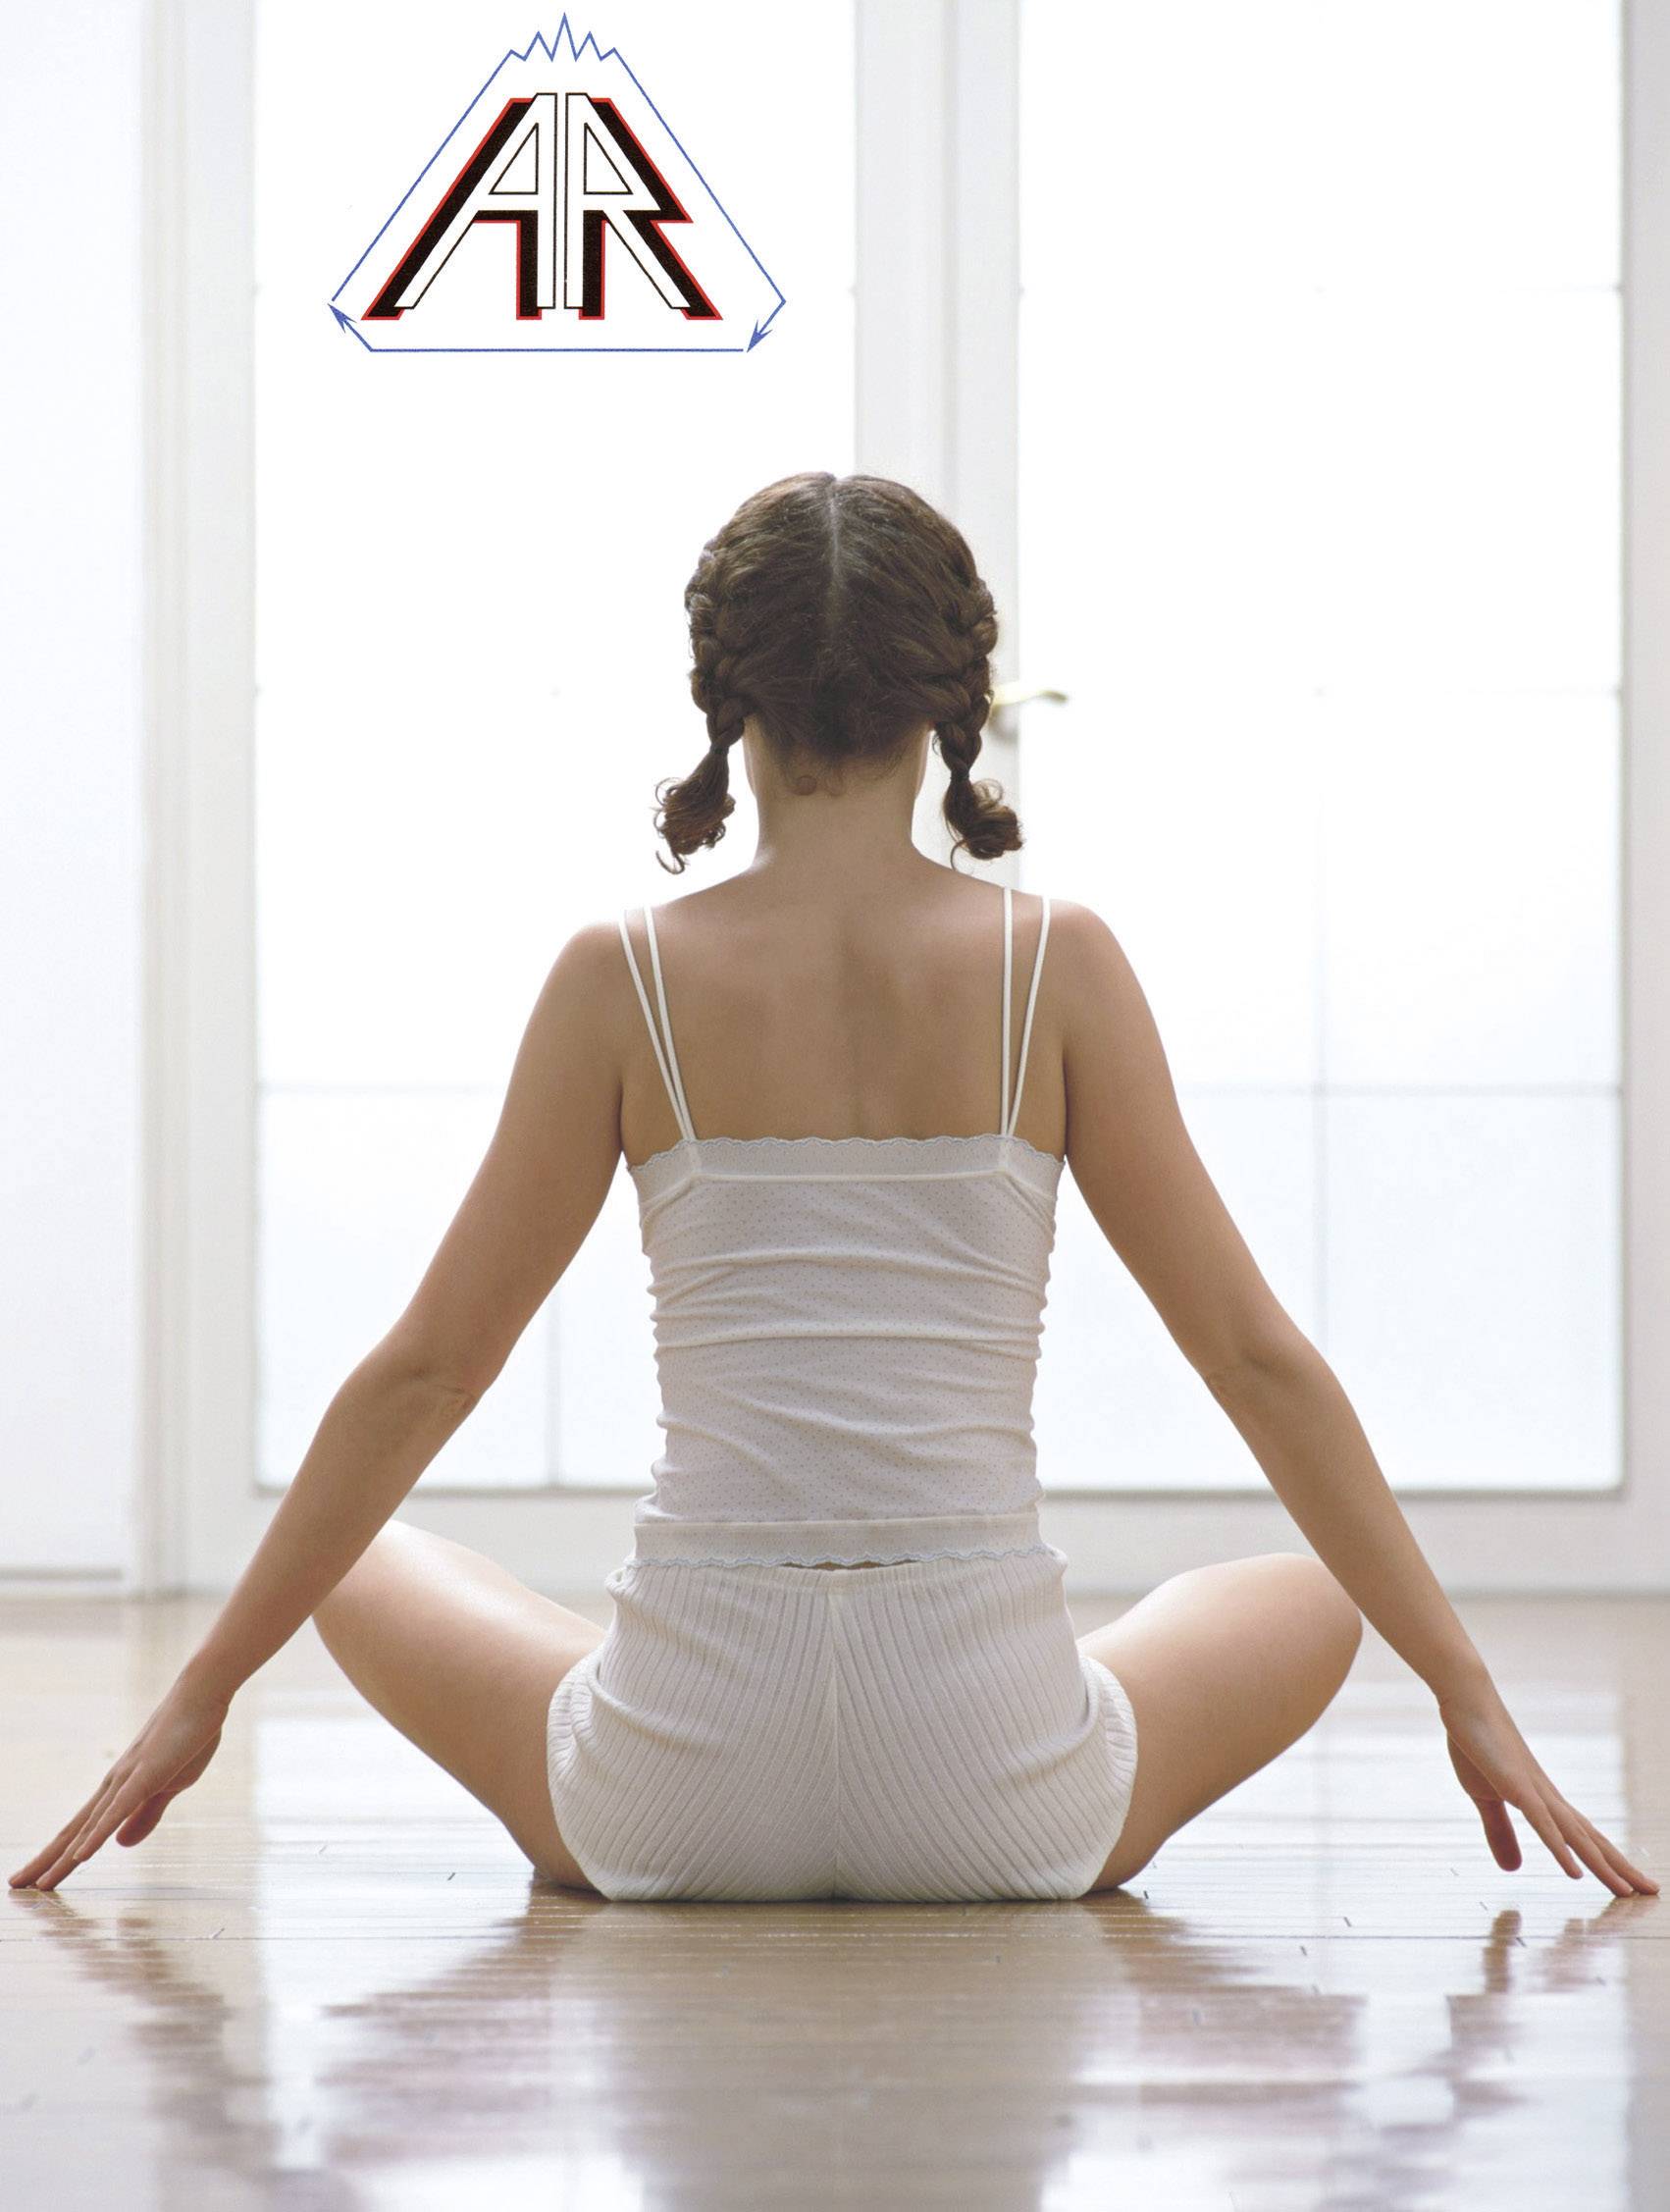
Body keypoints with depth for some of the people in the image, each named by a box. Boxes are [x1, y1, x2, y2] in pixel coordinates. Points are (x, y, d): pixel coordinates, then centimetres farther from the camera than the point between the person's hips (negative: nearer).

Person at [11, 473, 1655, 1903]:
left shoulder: (623, 979, -2)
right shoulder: (1056, 967, -2)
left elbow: (423, 1369, 2)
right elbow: (1256, 1359, 0)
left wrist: (200, 1692, 12)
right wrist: (1468, 1697, 9)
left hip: (681, 1800, 0)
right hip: (999, 1804, 0)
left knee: (366, 1569, 29)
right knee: (1302, 1594, 30)